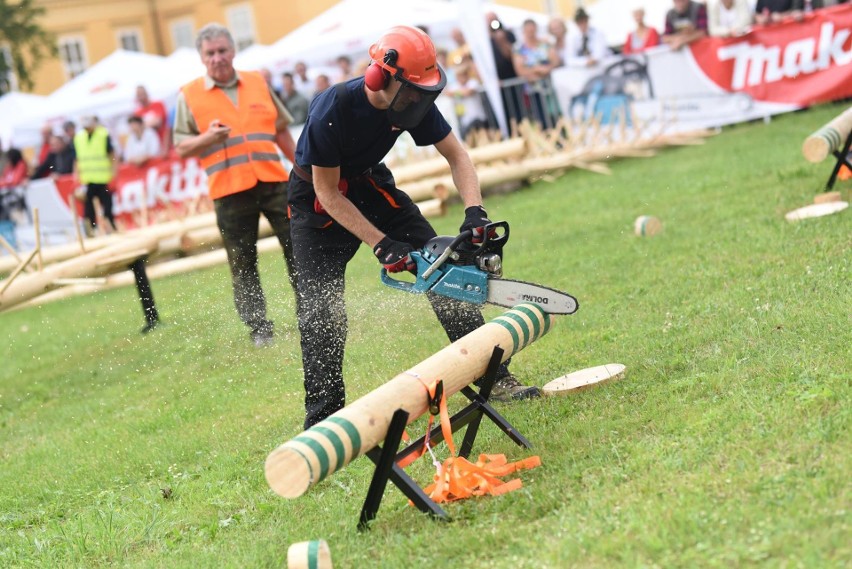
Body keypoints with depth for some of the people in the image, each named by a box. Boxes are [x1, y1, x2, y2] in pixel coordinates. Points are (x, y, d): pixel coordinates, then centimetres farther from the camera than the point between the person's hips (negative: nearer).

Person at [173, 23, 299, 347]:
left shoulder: (258, 83, 12)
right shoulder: (189, 96, 3)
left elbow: (281, 131, 19)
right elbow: (181, 148, 3)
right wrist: (207, 138, -16)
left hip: (274, 182, 2)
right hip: (229, 192, -2)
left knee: (299, 249, 4)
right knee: (242, 264, 2)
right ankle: (259, 329, 10)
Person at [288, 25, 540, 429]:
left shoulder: (413, 99, -18)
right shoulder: (332, 110, -34)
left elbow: (456, 157, -8)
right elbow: (327, 192, -25)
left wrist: (474, 211, -25)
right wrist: (381, 244, -28)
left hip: (368, 184, 5)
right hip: (318, 197, -5)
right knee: (321, 309, -14)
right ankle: (322, 417, -4)